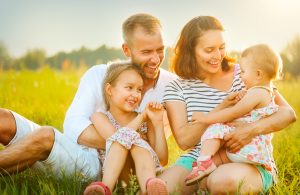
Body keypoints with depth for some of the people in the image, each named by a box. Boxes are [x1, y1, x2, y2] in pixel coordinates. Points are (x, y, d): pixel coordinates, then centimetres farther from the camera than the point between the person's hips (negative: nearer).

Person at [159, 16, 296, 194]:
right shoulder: (177, 88, 1)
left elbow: (288, 114, -5)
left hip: (247, 162, -1)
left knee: (222, 181, -37)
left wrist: (253, 129, -25)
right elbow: (184, 141, -9)